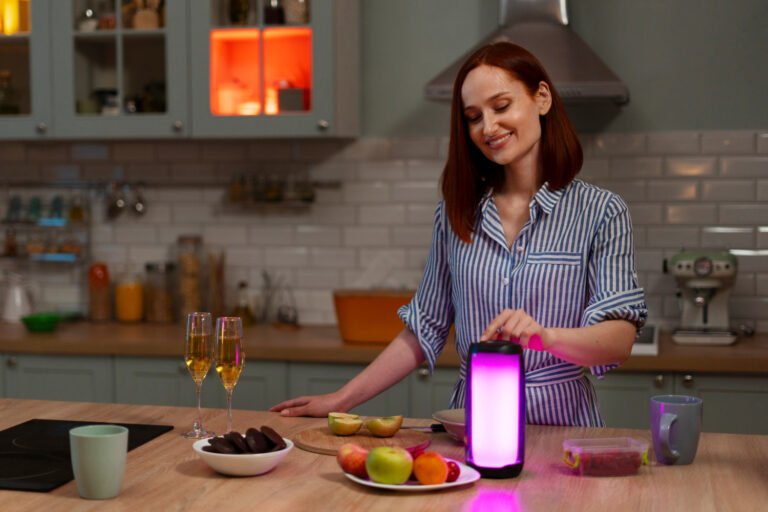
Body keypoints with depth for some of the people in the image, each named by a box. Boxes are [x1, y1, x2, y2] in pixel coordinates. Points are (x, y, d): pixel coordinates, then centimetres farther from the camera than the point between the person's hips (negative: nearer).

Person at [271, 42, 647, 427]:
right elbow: (424, 330, 14)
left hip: (559, 422, -2)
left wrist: (545, 335, -27)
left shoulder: (600, 212, 0)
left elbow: (619, 340, -8)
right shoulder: (457, 212, 11)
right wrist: (341, 399, 9)